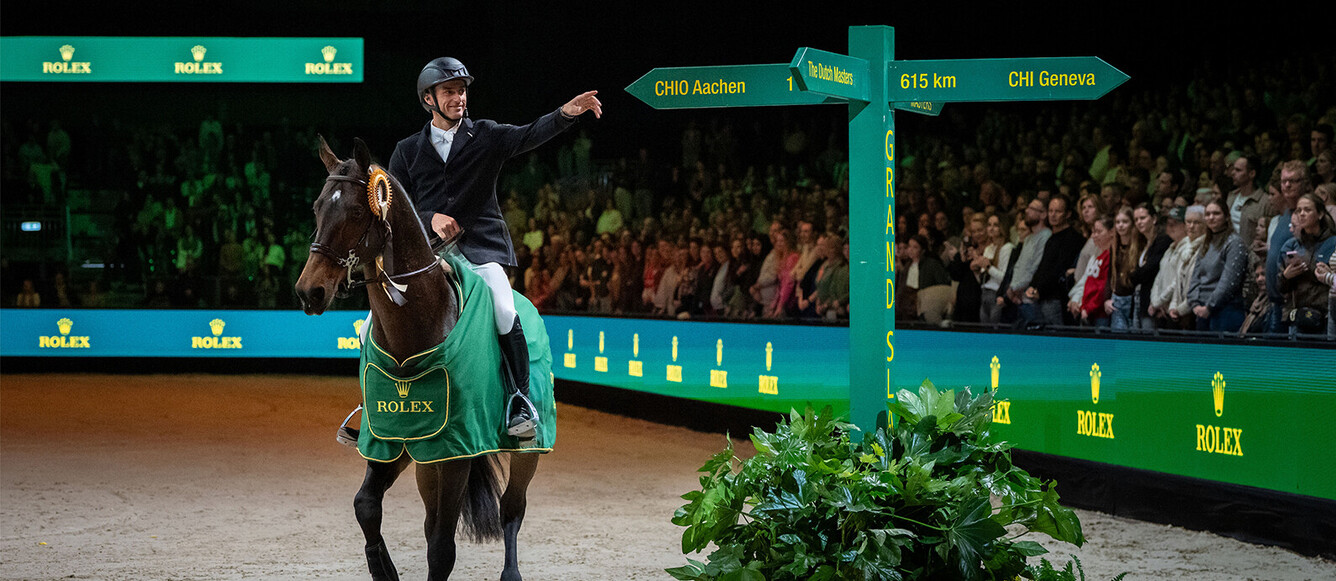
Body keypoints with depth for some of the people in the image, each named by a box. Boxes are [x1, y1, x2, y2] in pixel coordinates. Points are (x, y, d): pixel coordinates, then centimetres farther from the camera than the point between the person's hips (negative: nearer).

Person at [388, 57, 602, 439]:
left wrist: (567, 113, -29)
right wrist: (430, 218, -12)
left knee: (504, 311, -28)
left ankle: (520, 400, -14)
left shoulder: (486, 136, 7)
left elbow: (529, 136, -11)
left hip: (481, 247, -2)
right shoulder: (408, 151, 11)